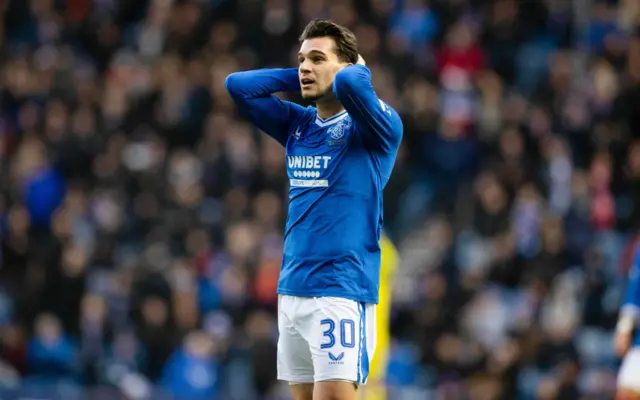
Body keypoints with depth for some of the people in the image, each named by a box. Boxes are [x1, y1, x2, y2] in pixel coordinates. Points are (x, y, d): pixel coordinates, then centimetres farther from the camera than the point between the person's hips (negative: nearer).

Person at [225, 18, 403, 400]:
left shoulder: (373, 125, -6)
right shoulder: (299, 124, 14)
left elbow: (350, 83, -26)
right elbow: (238, 85, 14)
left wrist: (359, 69, -3)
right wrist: (299, 79, 11)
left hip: (342, 289, -7)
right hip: (292, 289, 7)